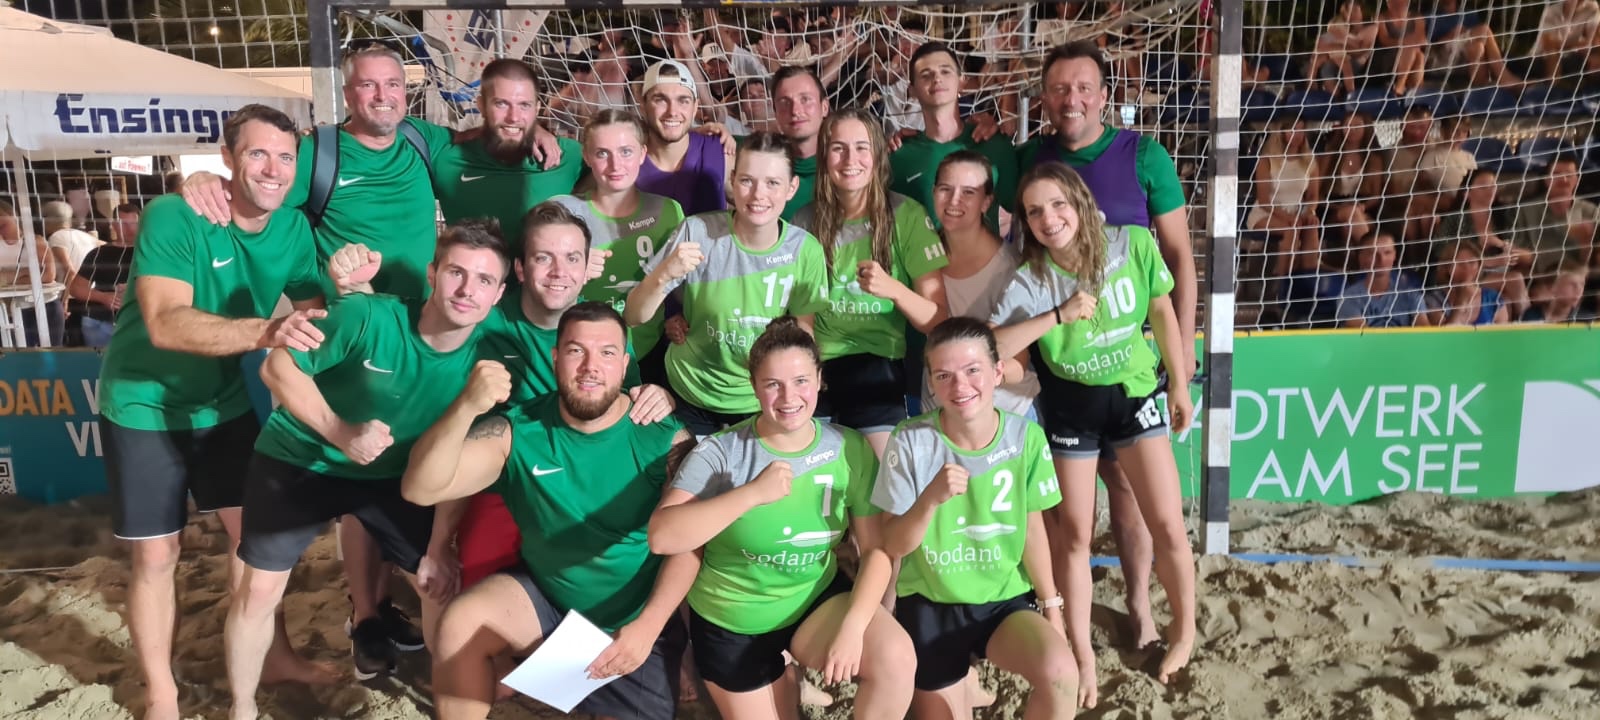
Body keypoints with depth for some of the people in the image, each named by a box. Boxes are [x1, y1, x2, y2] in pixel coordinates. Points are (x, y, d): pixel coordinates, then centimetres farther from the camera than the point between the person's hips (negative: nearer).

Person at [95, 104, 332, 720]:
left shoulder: (294, 228, -8)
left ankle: (275, 656, 30)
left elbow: (312, 311, -3)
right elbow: (166, 324, -36)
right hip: (144, 408, -4)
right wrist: (265, 332, -51)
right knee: (156, 556, 4)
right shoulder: (174, 216, -25)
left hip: (223, 404, 5)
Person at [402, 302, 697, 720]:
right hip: (544, 598, 0)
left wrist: (647, 626, -25)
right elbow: (420, 490, -23)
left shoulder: (665, 437, -16)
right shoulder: (518, 431, -13)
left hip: (635, 624, 0)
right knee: (460, 622, -25)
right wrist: (466, 407, -39)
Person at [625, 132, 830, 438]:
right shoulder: (697, 232, -19)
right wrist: (663, 274, -32)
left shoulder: (806, 251, -15)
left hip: (762, 403, 1)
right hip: (691, 398, -1)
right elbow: (634, 317, -15)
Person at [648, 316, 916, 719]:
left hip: (816, 597, 1)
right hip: (732, 618, -1)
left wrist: (853, 625, -23)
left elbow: (877, 549, -9)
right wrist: (751, 493, -35)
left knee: (896, 659, -23)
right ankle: (778, 686, 45)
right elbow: (661, 538, -28)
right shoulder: (721, 452, -17)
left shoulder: (851, 450, -11)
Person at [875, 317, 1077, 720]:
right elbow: (892, 547, -11)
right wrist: (930, 499, -29)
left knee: (1060, 672, -26)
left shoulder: (1026, 437, -10)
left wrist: (1051, 606, 7)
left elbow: (1032, 529, 1)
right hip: (929, 605, 0)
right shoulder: (910, 441, -15)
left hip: (1007, 599, 1)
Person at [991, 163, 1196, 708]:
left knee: (1168, 526, 3)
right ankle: (1081, 653, 23)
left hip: (1134, 396, 1)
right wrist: (1058, 315, -30)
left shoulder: (1133, 245, -14)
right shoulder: (1029, 280, -16)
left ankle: (1184, 629, 29)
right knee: (1074, 534, 6)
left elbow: (1162, 313, 0)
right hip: (1070, 407, 0)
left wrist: (1180, 387, 5)